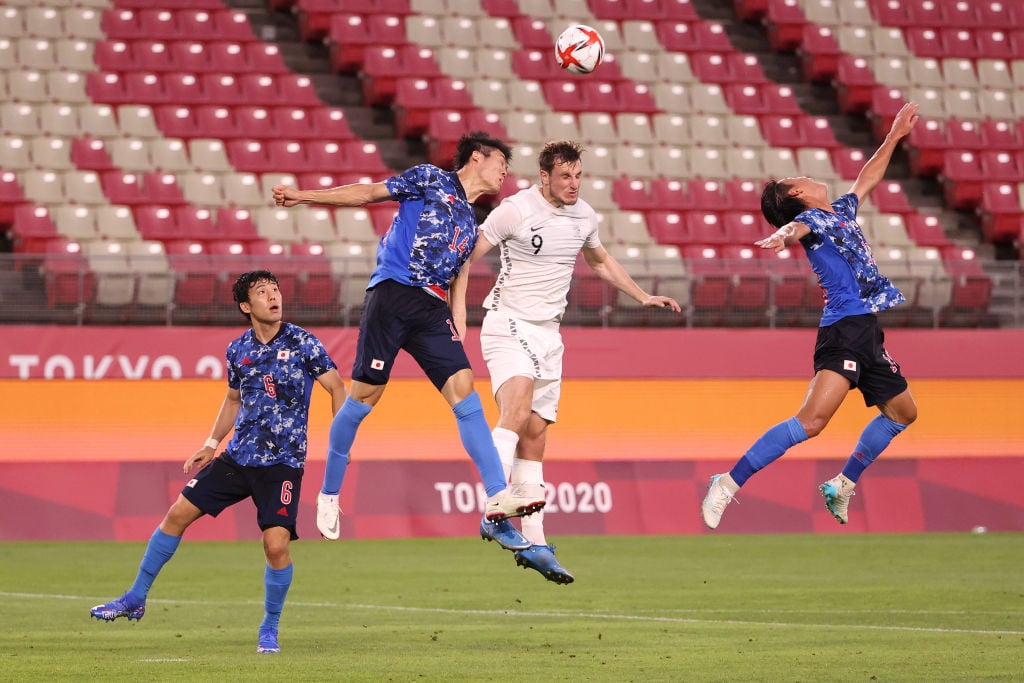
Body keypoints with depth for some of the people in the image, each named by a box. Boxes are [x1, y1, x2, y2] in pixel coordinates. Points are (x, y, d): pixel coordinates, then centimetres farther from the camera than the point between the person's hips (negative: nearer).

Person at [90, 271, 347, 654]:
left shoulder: (301, 343, -8)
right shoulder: (238, 350, 5)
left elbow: (337, 388, -4)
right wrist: (211, 445, 16)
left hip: (282, 463, -5)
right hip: (238, 456, 5)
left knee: (276, 544, -16)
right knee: (178, 513, 2)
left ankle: (270, 629, 7)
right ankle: (135, 599, 17)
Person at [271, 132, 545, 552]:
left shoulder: (470, 226, 26)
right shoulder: (432, 179, 8)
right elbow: (370, 193, 5)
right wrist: (302, 196, -2)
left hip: (431, 310, 6)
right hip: (392, 292, -6)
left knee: (463, 387, -11)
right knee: (366, 393, -7)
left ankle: (497, 501, -19)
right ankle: (328, 494, 9)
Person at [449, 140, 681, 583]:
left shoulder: (584, 215, 8)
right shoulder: (515, 210, -12)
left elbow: (600, 262, 28)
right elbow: (467, 256, -8)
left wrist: (643, 297, 25)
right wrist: (458, 315, -17)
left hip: (548, 334, 6)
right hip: (508, 326, -6)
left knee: (535, 438, 5)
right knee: (517, 412, -29)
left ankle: (533, 544, 6)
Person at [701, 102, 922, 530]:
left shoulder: (841, 213, 22)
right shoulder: (811, 218, -4)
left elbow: (866, 180, 39)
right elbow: (794, 228, -28)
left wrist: (894, 136, 44)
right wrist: (782, 235, -51)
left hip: (868, 333, 10)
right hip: (844, 329, -10)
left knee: (902, 412, 22)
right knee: (812, 419, -23)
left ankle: (842, 486, 28)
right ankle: (728, 486, -23)